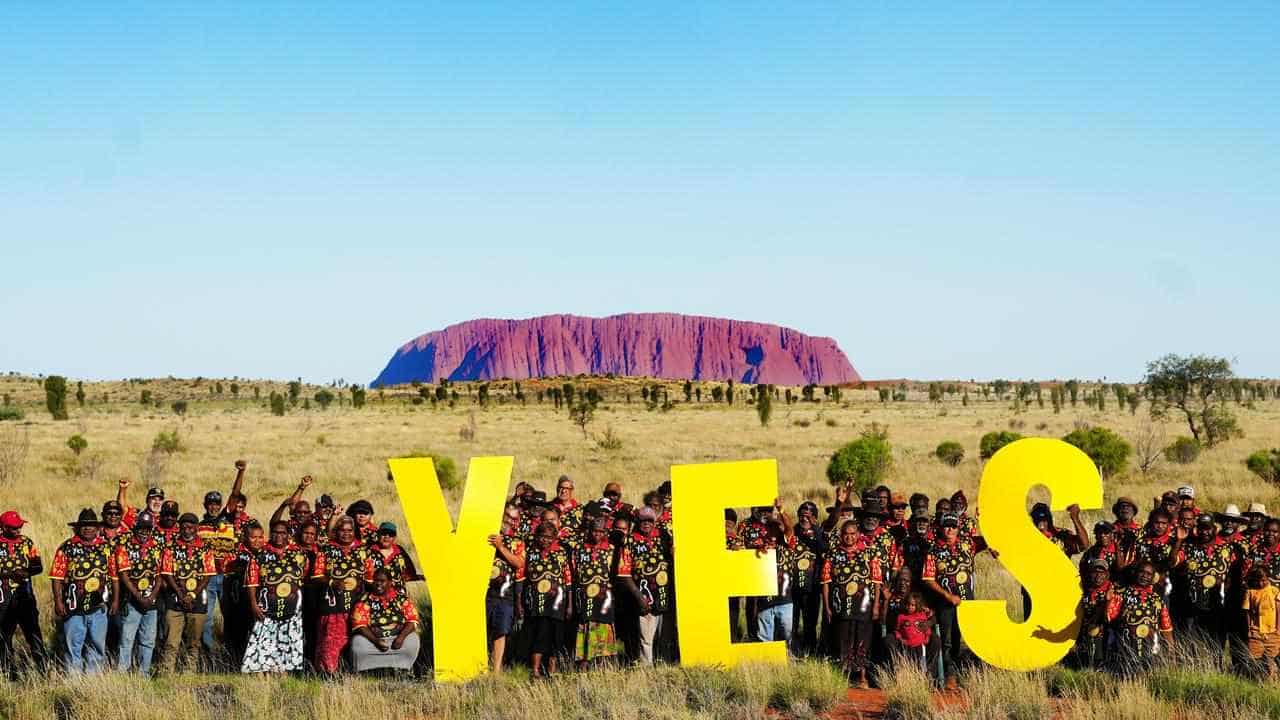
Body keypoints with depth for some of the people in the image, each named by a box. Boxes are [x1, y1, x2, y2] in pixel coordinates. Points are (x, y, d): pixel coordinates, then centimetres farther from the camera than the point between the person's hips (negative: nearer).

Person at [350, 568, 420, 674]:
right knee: (358, 644, -29)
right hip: (372, 638, -1)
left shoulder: (401, 597, 2)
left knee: (412, 643, -26)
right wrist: (375, 641, -23)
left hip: (397, 637, 1)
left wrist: (401, 637, -19)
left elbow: (412, 620, -2)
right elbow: (359, 624, -10)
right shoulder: (365, 600, -3)